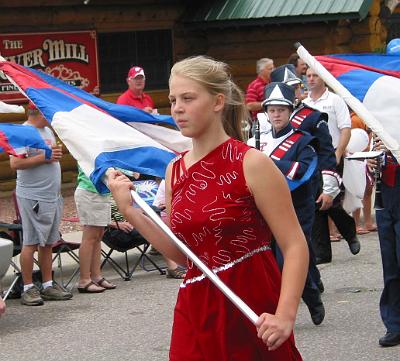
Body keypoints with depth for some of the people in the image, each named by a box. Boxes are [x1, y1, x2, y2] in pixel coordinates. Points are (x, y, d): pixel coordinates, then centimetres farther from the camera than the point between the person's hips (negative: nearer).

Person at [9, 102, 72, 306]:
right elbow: (15, 163, -22)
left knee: (48, 242, 12)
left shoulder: (47, 130, 14)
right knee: (31, 243, -3)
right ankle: (28, 289, 2)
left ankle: (48, 285, 19)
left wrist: (56, 153, 4)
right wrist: (44, 157, -19)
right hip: (33, 198, -8)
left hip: (53, 196, 9)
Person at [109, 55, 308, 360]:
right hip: (195, 309, 5)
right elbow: (183, 254, 11)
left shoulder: (251, 164, -11)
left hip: (253, 307, -5)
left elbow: (295, 246, -12)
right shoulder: (175, 170, 6)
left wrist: (285, 315, -24)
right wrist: (130, 211, 2)